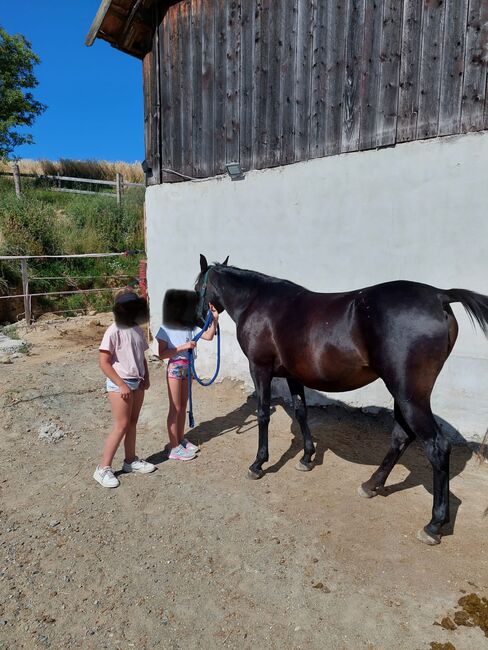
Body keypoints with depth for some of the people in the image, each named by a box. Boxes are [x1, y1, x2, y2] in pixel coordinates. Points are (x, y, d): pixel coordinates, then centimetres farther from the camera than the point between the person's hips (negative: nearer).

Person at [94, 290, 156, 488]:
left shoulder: (137, 330, 5)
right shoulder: (114, 332, -16)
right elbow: (104, 363, -16)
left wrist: (146, 377, 5)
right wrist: (122, 385, -18)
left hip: (137, 383, 7)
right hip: (120, 384, -7)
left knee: (132, 423, 14)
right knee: (121, 426, -4)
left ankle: (130, 460, 28)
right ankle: (103, 468, 7)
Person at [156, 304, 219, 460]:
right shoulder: (166, 329, -11)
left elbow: (208, 336, 1)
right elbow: (161, 354, -15)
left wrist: (215, 319, -11)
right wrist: (183, 347, -22)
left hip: (187, 367, 6)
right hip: (175, 367, -6)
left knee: (183, 406, 15)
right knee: (175, 408, 0)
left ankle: (181, 439, 30)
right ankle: (173, 447, 10)